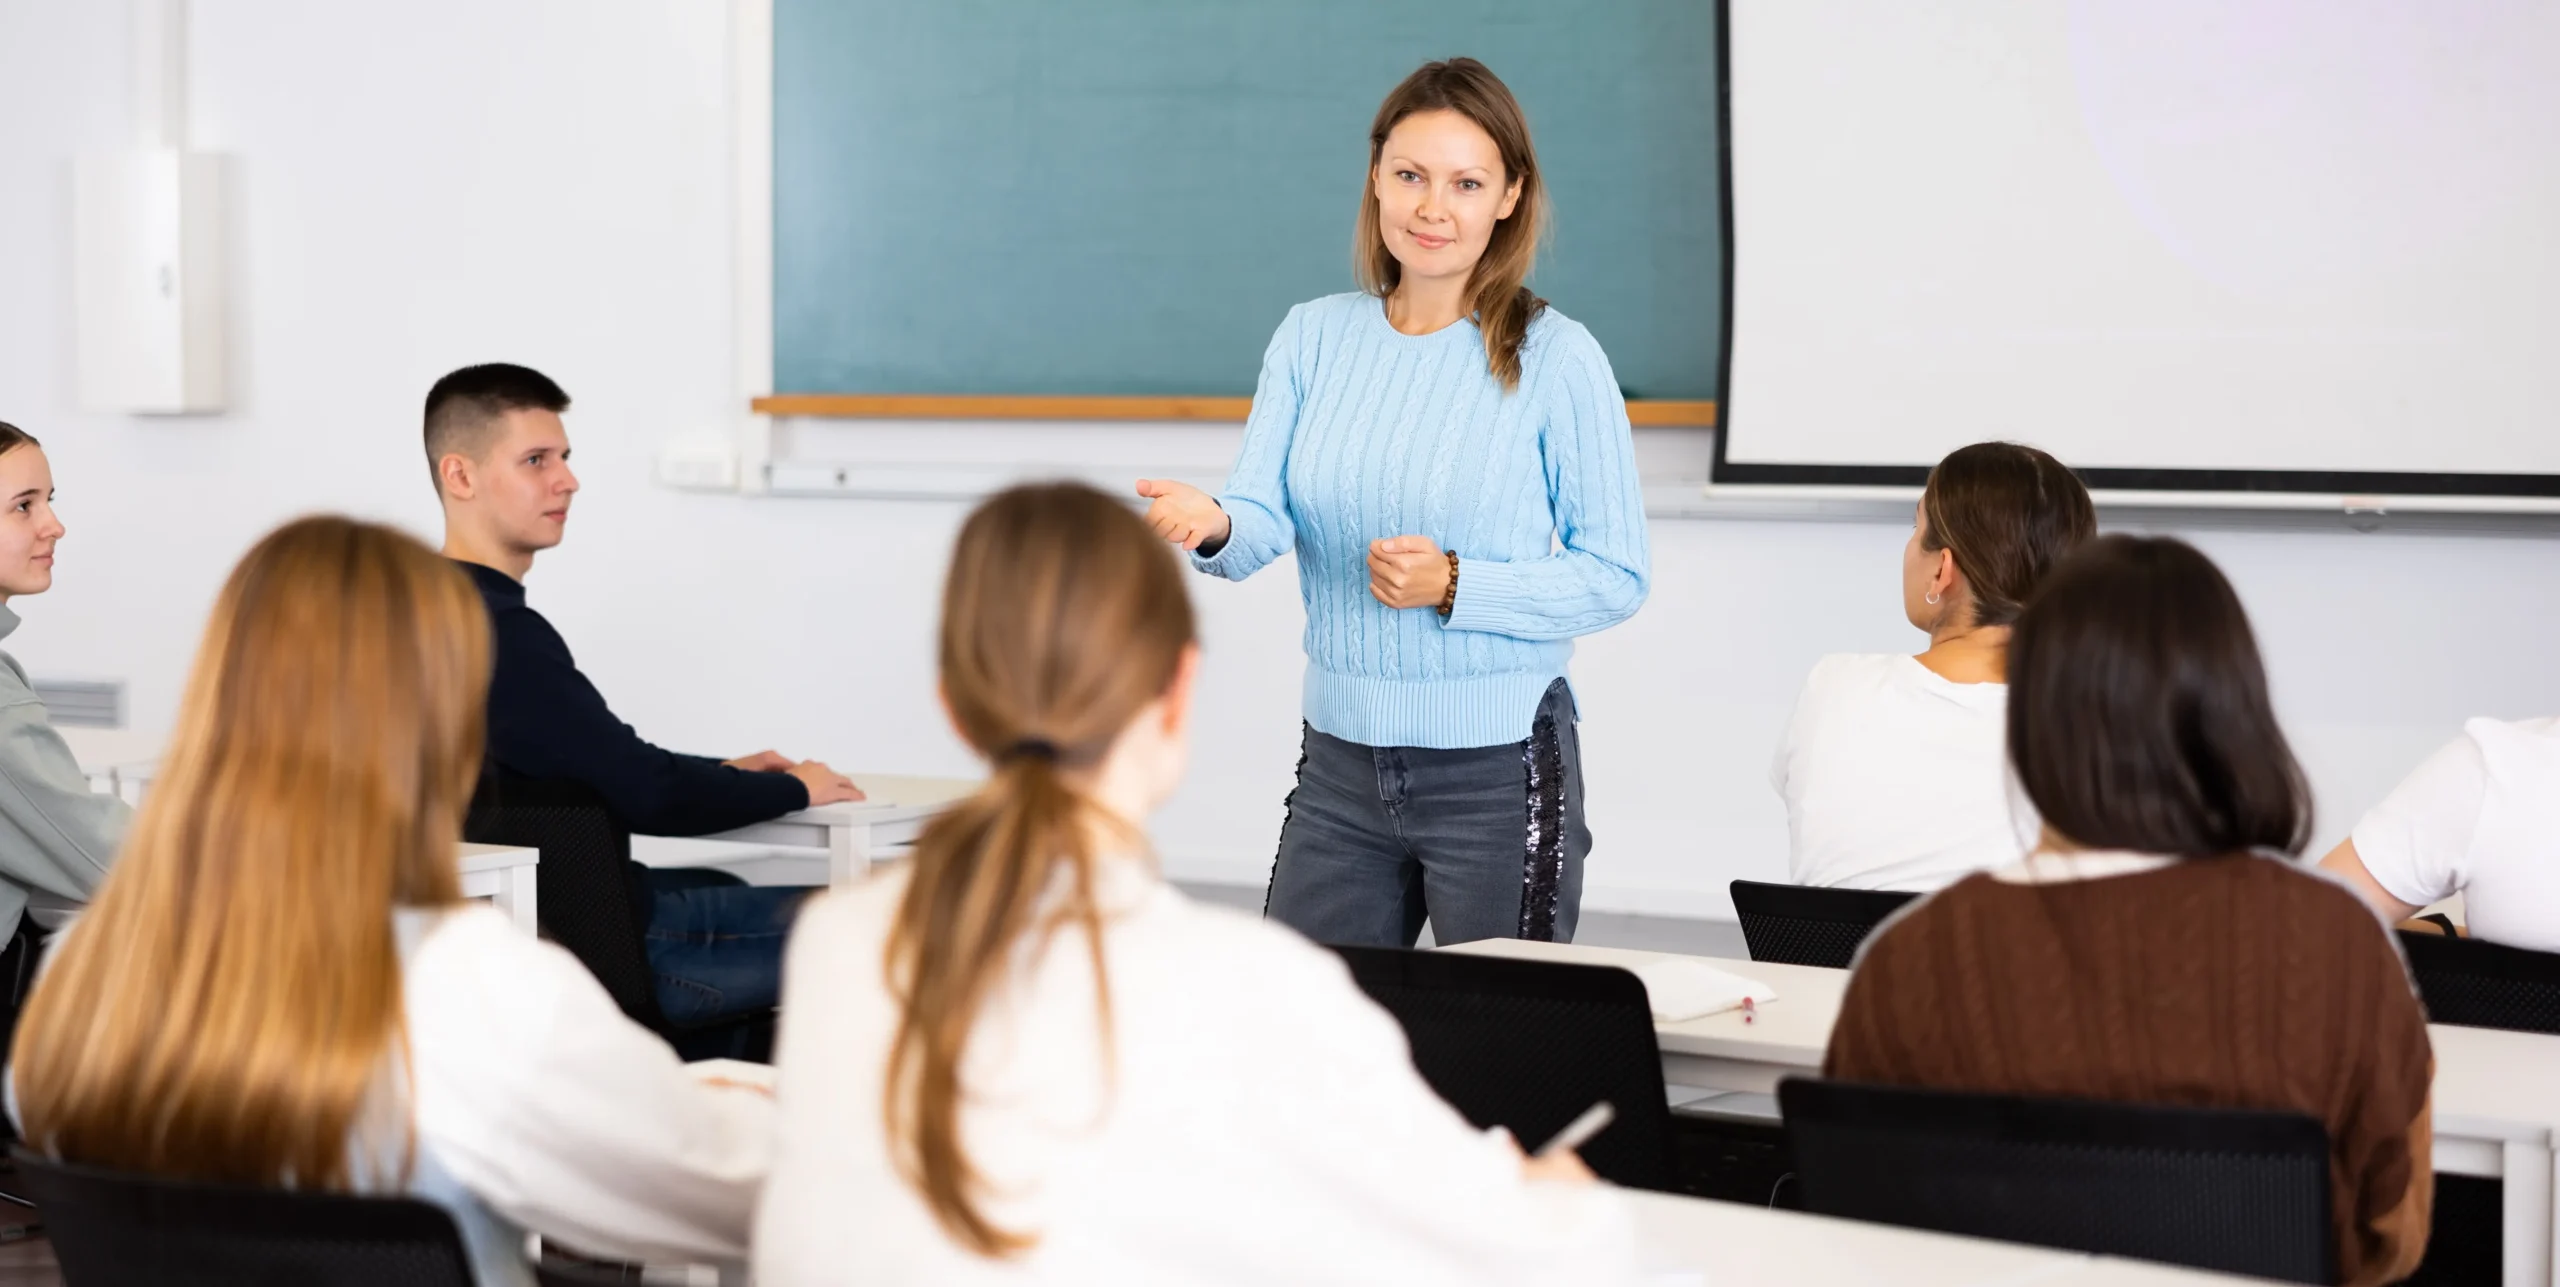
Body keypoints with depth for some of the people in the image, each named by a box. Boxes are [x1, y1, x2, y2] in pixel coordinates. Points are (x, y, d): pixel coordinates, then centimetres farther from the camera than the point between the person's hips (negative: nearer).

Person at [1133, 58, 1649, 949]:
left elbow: (1616, 576, -6)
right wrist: (1215, 526, -25)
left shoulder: (1555, 358, -7)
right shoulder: (1314, 335, 6)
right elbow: (1263, 523, -2)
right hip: (1340, 764, 4)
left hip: (1499, 770, -4)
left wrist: (1454, 585, -18)